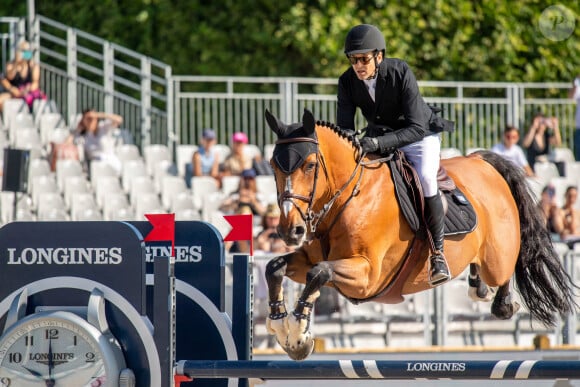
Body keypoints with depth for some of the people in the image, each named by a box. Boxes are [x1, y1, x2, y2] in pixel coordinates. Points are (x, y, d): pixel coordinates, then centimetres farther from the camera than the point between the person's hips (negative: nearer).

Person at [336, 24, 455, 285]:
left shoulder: (401, 73, -29)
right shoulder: (348, 82, -17)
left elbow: (416, 128, -34)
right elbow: (344, 127, -15)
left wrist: (379, 143, -47)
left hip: (419, 134, -5)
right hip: (378, 137, 5)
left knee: (424, 177, -31)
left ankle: (437, 251, -18)